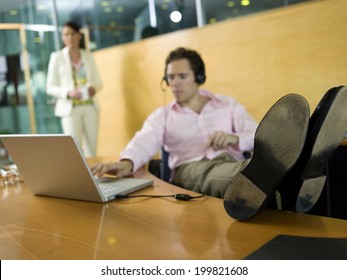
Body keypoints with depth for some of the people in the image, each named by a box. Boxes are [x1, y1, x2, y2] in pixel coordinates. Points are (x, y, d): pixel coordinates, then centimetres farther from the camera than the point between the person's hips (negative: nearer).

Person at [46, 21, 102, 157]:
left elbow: (98, 81, 13)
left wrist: (94, 88, -10)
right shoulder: (57, 57, 2)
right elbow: (50, 88, -1)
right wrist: (68, 93, -19)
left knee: (92, 148, 3)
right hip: (70, 109, -3)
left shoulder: (88, 55, 10)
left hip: (90, 107, 3)